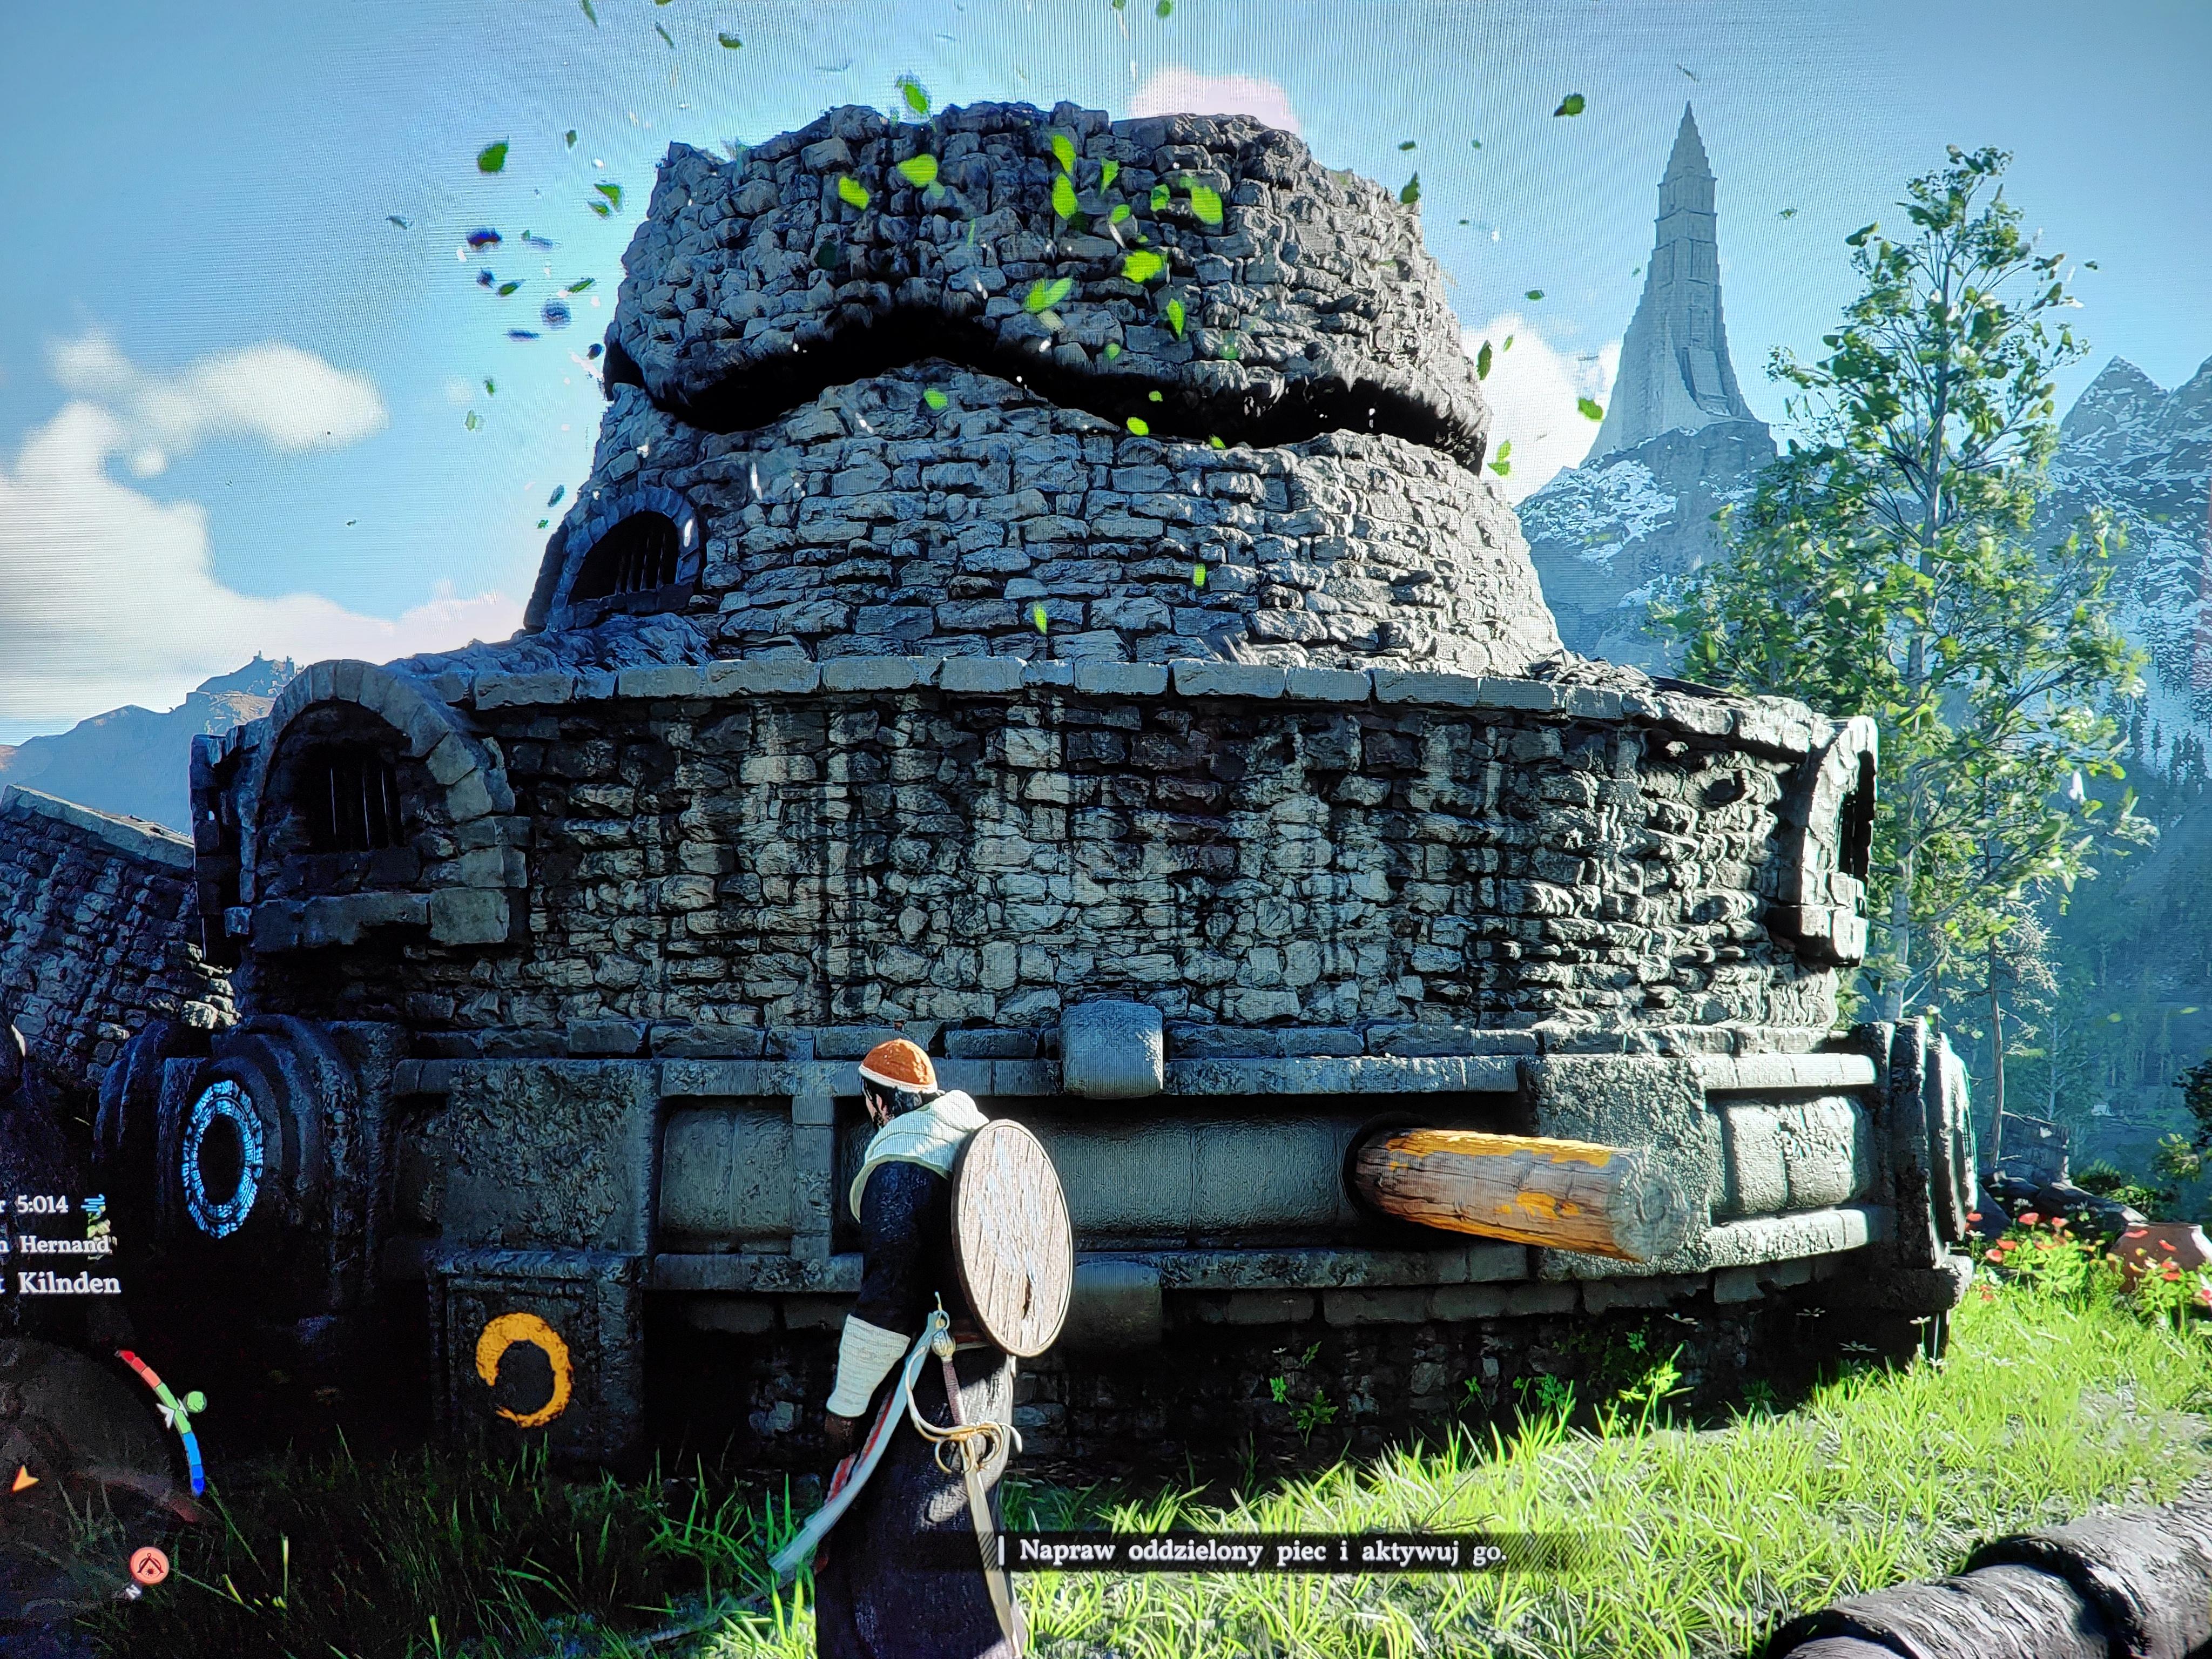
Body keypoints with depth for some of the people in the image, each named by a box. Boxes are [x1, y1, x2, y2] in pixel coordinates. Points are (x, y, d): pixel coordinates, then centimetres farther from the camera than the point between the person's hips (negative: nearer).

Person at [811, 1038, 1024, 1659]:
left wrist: (846, 1403, -15)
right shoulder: (978, 1139, 12)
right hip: (988, 1367, 9)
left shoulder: (899, 1164, -16)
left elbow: (887, 1298, -21)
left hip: (931, 1381, -9)